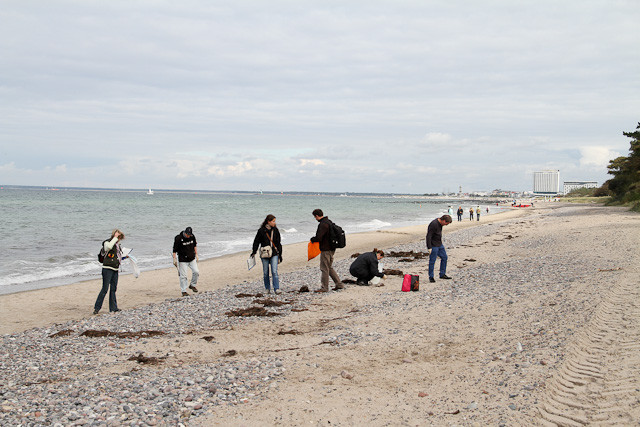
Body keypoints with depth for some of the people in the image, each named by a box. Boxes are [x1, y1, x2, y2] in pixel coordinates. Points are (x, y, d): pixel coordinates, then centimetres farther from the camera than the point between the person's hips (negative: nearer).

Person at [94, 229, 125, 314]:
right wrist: (115, 237, -24)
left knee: (113, 289, 10)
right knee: (105, 289, -9)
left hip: (115, 269, 8)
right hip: (107, 269, -8)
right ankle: (97, 308, -2)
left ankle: (113, 308, 16)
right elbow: (109, 246, -33)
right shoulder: (107, 243, -7)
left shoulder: (117, 245, 16)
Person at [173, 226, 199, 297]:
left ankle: (192, 285, 19)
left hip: (192, 259, 4)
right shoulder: (178, 238, -16)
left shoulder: (192, 236, -3)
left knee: (196, 272, -4)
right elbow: (175, 249, -10)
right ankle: (184, 291, 7)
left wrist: (196, 254, 15)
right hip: (182, 260, -4)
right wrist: (174, 259, -11)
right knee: (183, 276, -3)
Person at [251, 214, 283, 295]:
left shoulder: (275, 230, 5)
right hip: (264, 255, -1)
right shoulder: (261, 230, -3)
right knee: (266, 273, 7)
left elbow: (278, 243, 11)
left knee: (274, 272, -11)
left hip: (274, 254, 1)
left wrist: (280, 255, 11)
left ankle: (277, 289, -11)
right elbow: (256, 242, 5)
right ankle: (267, 289, 22)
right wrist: (254, 252, 0)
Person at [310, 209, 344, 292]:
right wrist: (315, 239, 18)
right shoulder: (329, 222, 12)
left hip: (326, 250, -10)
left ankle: (324, 288, 5)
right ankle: (339, 284, 18)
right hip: (331, 248, 10)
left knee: (324, 269, -1)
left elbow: (318, 238, -24)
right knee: (330, 268, 18)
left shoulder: (323, 224, -19)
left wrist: (312, 239, -3)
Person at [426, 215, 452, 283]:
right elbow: (428, 236, -24)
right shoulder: (434, 224, -24)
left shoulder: (440, 223, 5)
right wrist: (429, 248, -25)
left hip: (439, 244, 10)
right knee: (432, 261, -2)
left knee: (444, 257, 12)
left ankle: (442, 274, 22)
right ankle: (431, 277, 9)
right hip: (433, 246, -10)